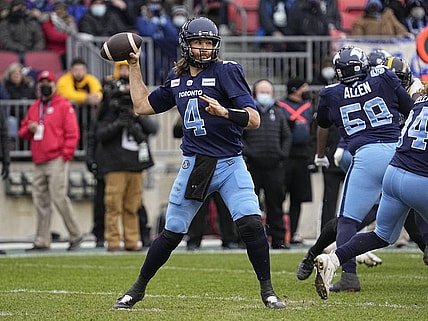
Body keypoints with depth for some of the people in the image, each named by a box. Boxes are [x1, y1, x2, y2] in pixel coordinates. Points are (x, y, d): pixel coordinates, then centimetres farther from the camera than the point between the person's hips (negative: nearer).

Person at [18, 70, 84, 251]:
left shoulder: (64, 106, 1)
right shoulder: (34, 108, 20)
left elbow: (72, 132, -5)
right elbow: (23, 132, 23)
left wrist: (66, 154, -12)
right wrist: (29, 129, 0)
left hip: (57, 160, -6)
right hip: (38, 162, 6)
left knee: (59, 198, -13)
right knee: (41, 201, 4)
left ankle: (75, 236, -3)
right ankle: (42, 241, 7)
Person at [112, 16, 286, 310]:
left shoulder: (227, 72, -8)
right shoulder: (177, 79, 9)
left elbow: (254, 119, -15)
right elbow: (143, 106, 23)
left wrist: (224, 112, -32)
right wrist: (134, 67, 21)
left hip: (230, 164, -3)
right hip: (194, 165, 3)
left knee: (251, 224, -20)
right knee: (172, 234, 6)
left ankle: (267, 291, -5)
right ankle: (138, 289, 22)